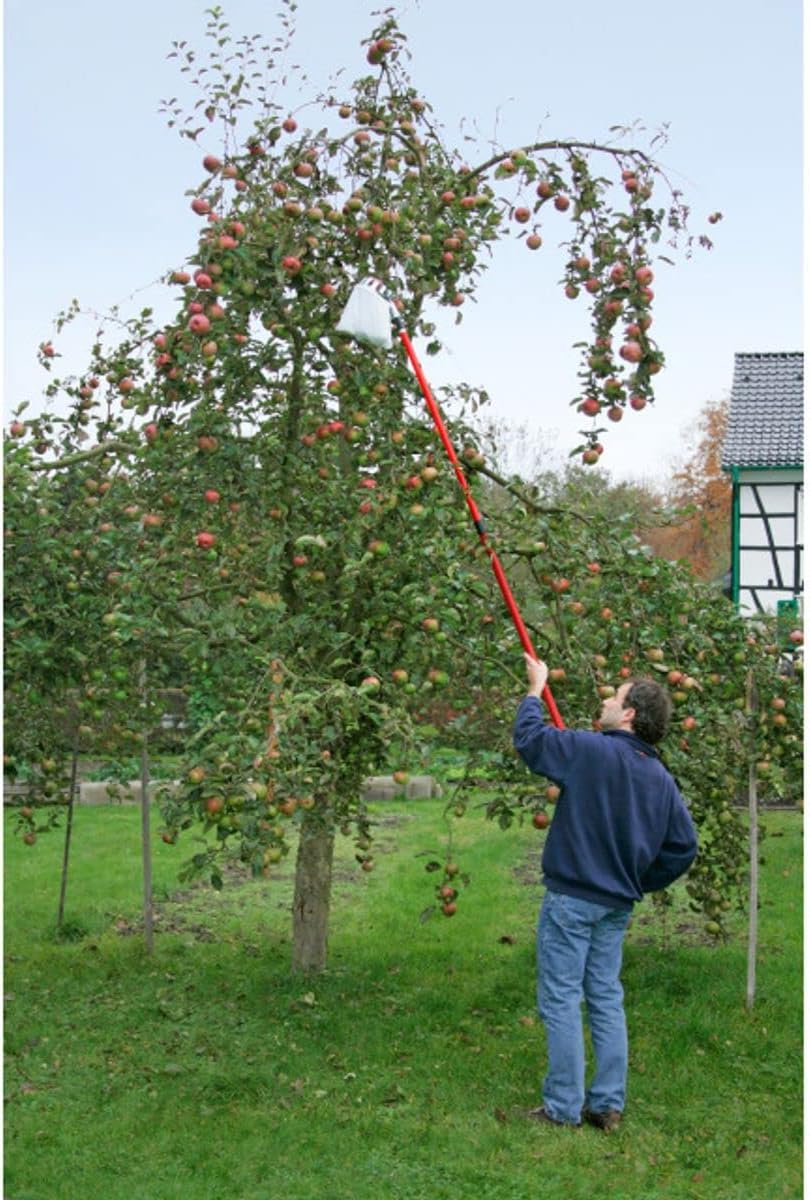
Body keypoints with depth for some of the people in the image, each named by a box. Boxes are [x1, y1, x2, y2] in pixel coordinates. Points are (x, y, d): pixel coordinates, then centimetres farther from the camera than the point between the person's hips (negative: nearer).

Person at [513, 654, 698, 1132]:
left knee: (561, 1002, 1)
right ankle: (609, 1106, 18)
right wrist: (642, 882, 16)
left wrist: (536, 688, 10)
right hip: (618, 904, 7)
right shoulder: (661, 778, 4)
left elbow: (529, 737, -6)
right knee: (607, 1000, 14)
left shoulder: (591, 750, -16)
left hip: (571, 897, -6)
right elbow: (684, 846, 6)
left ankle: (563, 1108, 5)